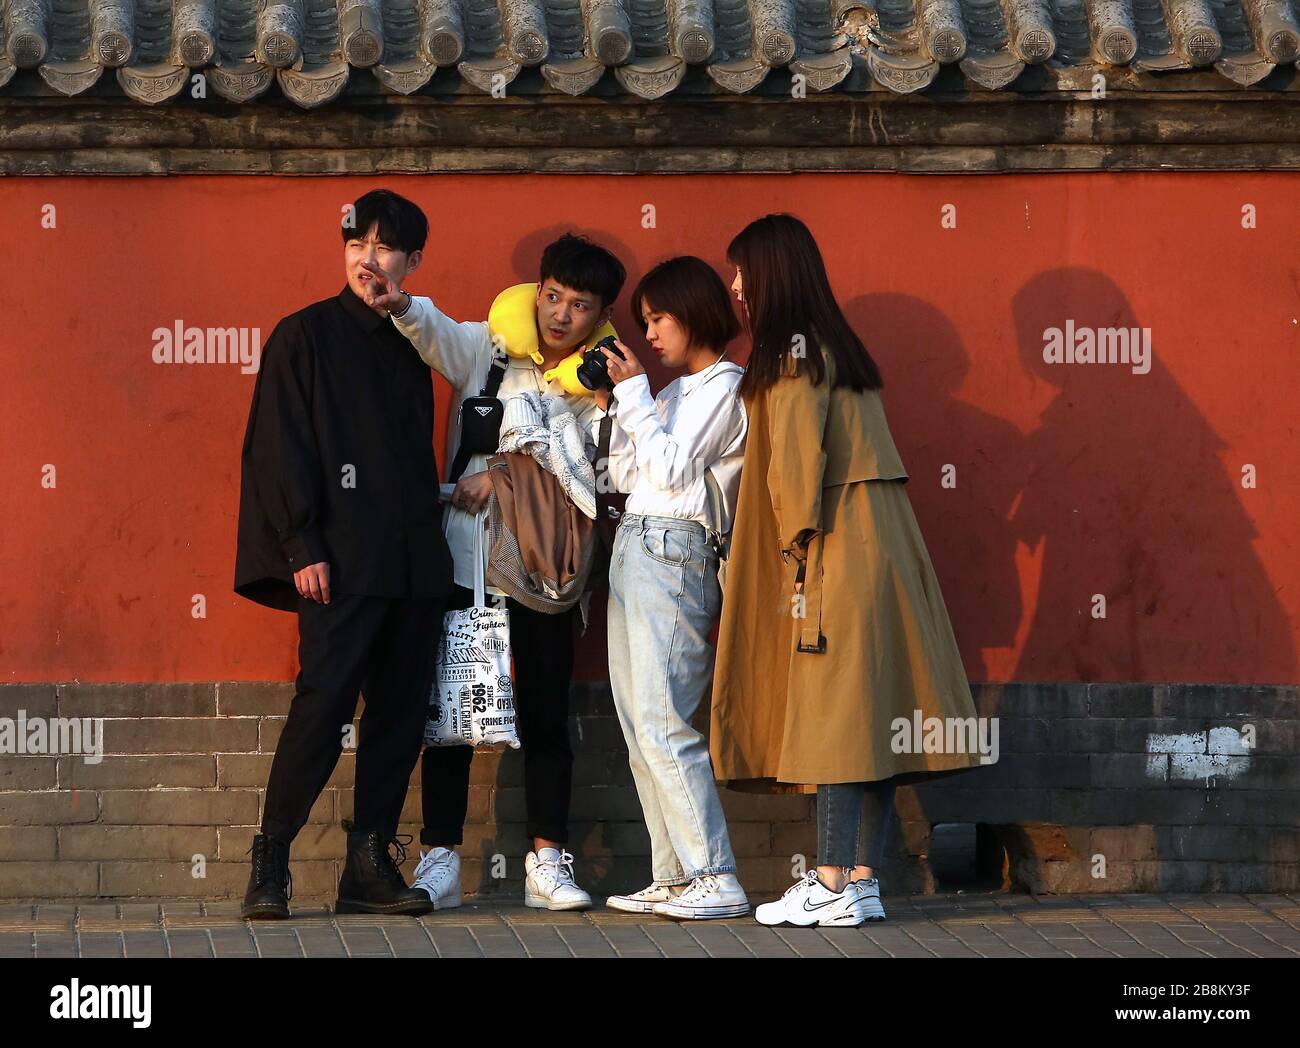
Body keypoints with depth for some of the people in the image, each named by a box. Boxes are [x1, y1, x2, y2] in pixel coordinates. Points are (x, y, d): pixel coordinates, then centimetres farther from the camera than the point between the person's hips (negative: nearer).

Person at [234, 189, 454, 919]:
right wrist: (303, 548, -13)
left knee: (401, 714, 3)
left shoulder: (411, 345, 18)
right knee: (323, 707, -13)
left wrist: (430, 541, 12)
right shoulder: (306, 336, 2)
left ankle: (370, 866, 9)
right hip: (340, 563, -6)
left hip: (414, 562, 6)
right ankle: (271, 865, -7)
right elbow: (280, 448, -5)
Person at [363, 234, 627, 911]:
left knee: (546, 713, 3)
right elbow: (439, 334, -14)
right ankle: (438, 860, 3)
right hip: (465, 552, -1)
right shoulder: (488, 351, 5)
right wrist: (403, 307, -36)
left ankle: (547, 861, 9)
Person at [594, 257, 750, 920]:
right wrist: (618, 408, 10)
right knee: (639, 728, 5)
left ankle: (717, 881, -17)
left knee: (662, 722, -15)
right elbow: (628, 477, 19)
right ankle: (674, 878, 6)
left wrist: (635, 394, -8)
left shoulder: (724, 385, -5)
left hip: (673, 553, -9)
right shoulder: (672, 392, 21)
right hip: (632, 550, 9)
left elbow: (672, 470, -13)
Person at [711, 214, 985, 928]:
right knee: (874, 719, 6)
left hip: (834, 548, -9)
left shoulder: (794, 352, -9)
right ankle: (864, 881, 8)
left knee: (836, 715, -9)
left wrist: (796, 548, -9)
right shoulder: (837, 346, 18)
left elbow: (798, 461, -15)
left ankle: (833, 885, -9)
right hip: (880, 541, 9)